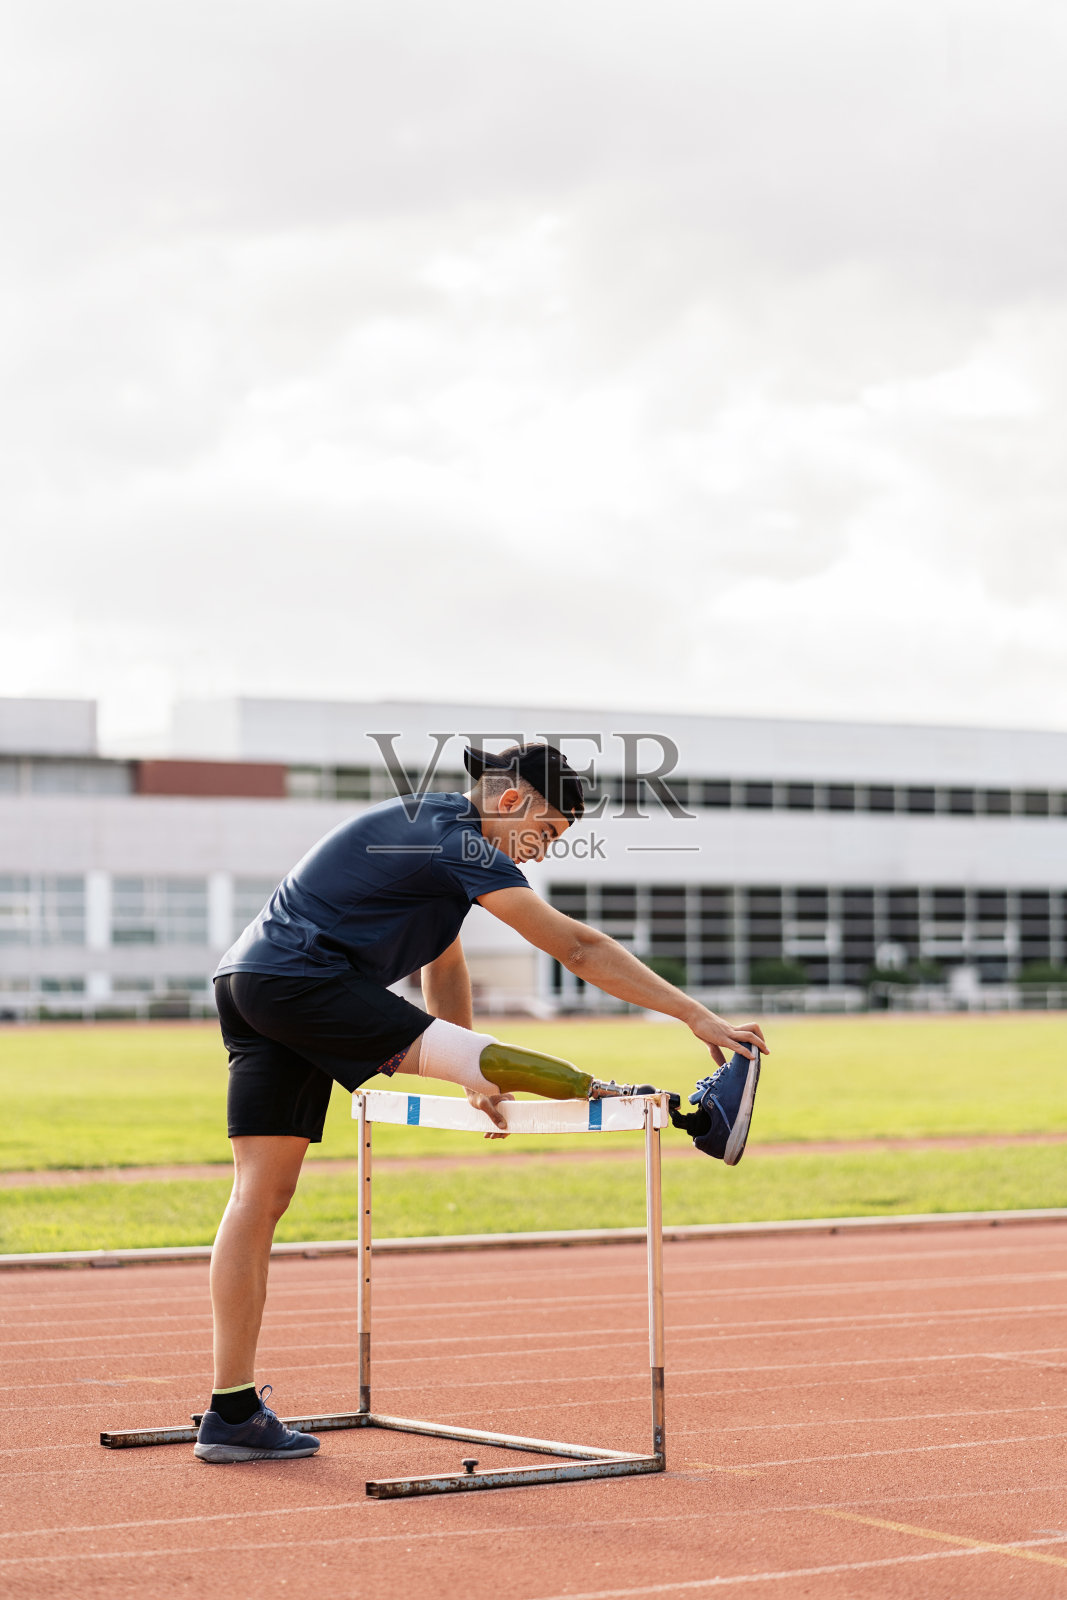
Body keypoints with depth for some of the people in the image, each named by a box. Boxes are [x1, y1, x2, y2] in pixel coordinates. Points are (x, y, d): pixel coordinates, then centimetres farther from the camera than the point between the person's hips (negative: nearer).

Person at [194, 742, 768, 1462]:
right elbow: (578, 948, -13)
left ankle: (233, 1414, 3)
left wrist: (472, 1071, 29)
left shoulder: (432, 825, 19)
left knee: (263, 1194, 5)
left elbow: (442, 960, 26)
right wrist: (698, 1016, -13)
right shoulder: (454, 843, -10)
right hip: (301, 979, -10)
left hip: (248, 982, 10)